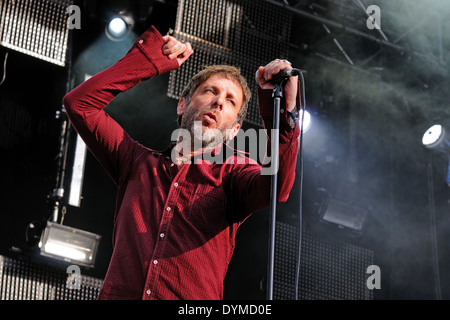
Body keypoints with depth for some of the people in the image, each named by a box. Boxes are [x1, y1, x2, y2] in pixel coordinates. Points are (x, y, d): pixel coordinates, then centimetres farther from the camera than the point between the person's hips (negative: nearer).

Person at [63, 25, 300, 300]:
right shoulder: (141, 162, 20)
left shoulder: (235, 169, 13)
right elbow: (79, 103, 17)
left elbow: (276, 187, -8)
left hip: (195, 297, -2)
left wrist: (283, 112, -19)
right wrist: (149, 59, 19)